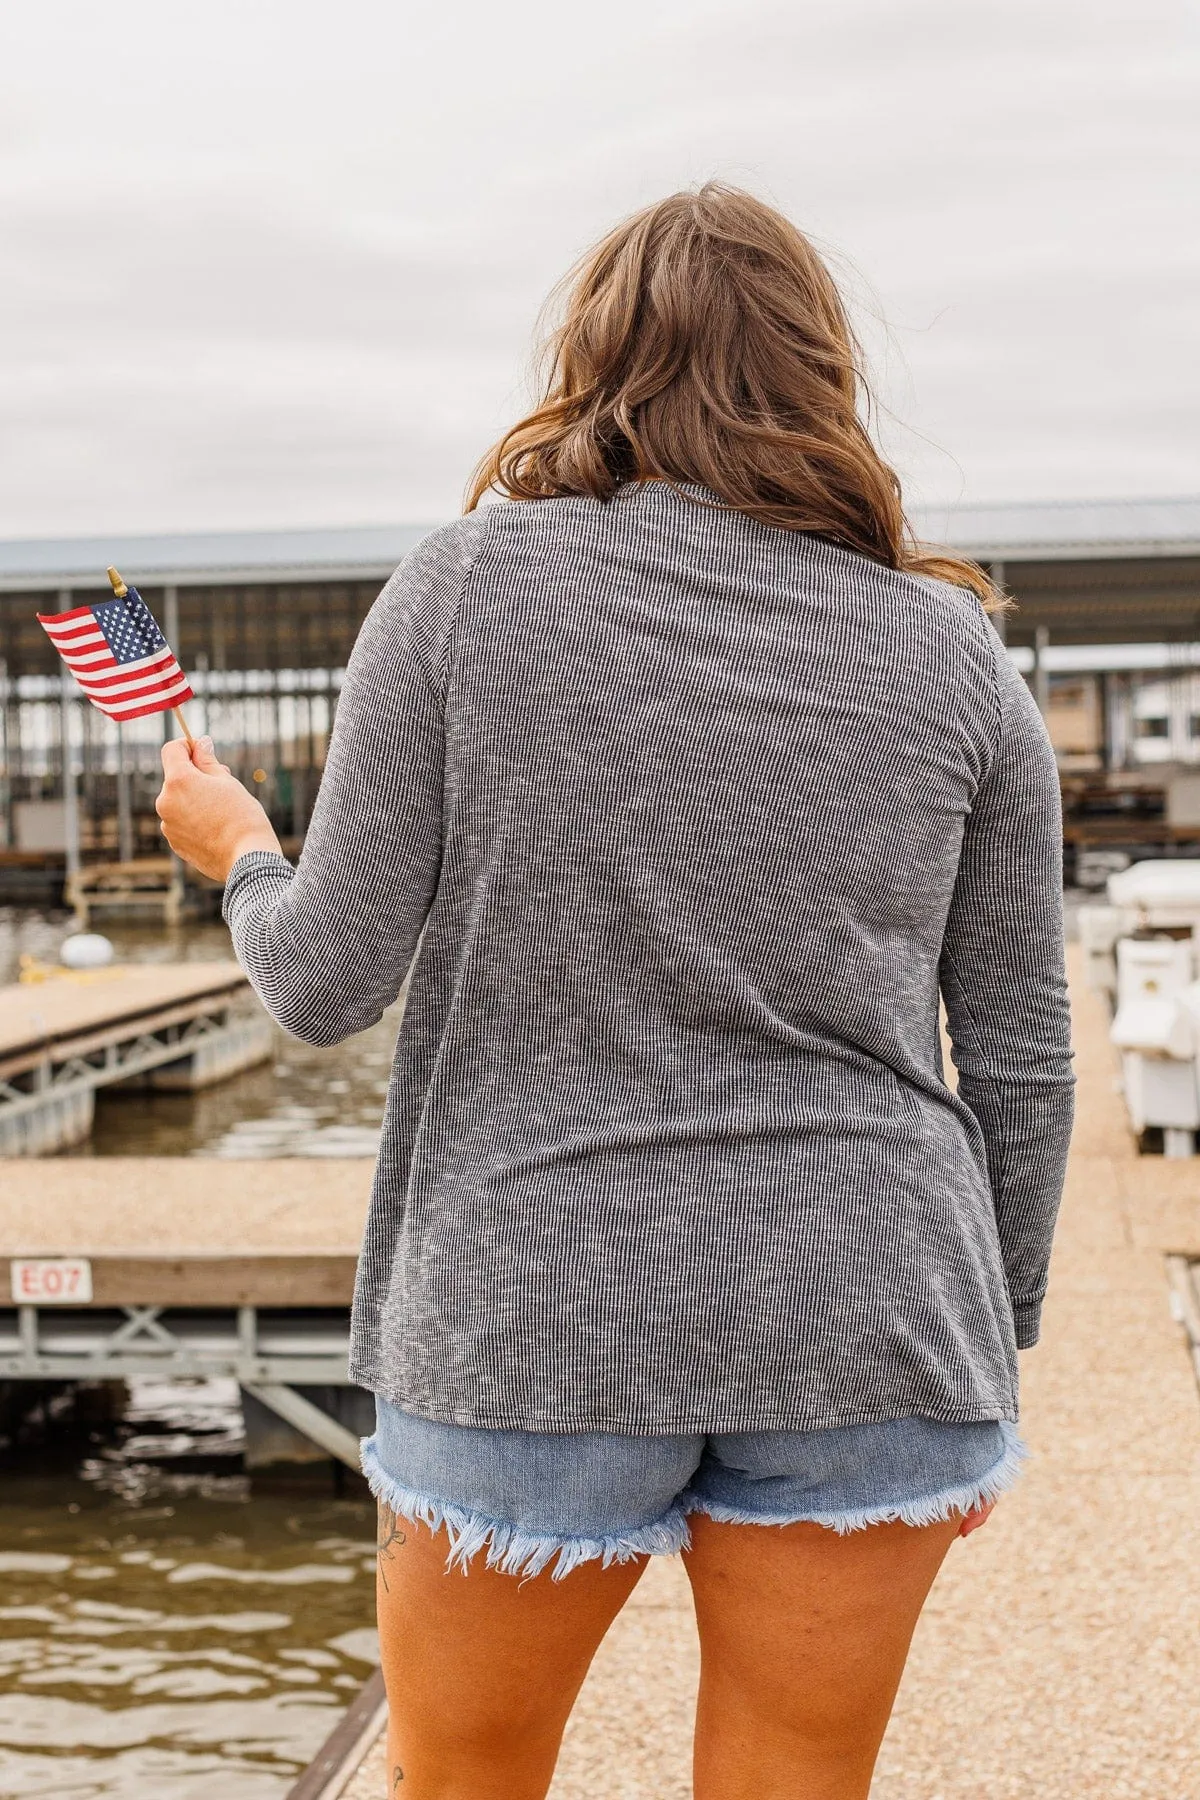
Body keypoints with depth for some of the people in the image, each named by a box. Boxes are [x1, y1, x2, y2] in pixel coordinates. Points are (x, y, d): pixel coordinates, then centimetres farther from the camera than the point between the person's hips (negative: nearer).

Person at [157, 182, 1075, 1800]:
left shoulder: (467, 584, -4)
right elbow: (1021, 1060, 5)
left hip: (539, 1311, -2)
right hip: (863, 1312, 2)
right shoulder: (955, 656, 3)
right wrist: (989, 1339, 17)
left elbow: (329, 983, -6)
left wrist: (239, 857, 16)